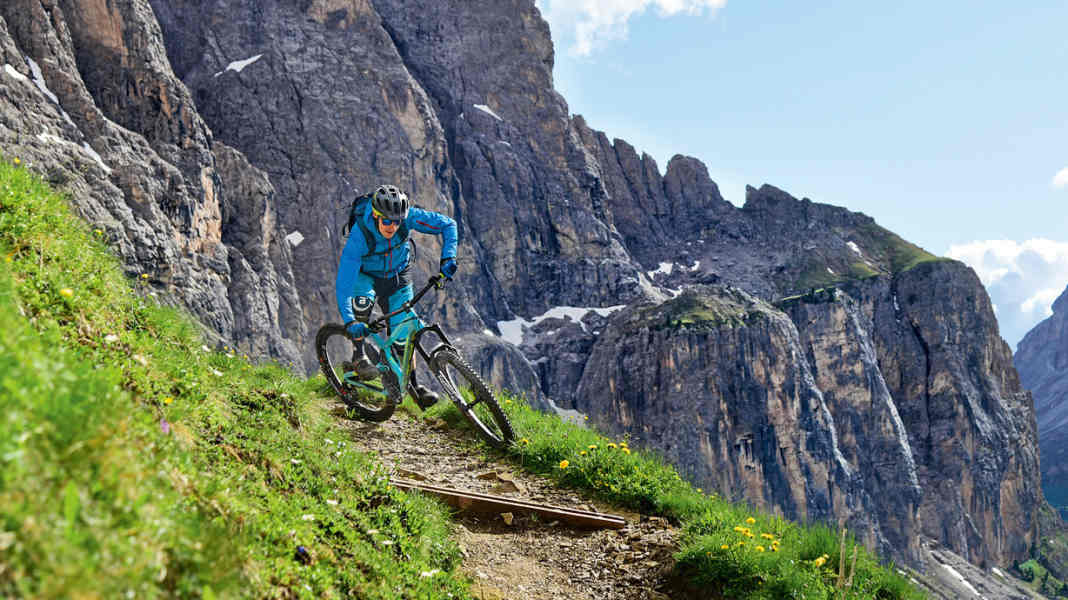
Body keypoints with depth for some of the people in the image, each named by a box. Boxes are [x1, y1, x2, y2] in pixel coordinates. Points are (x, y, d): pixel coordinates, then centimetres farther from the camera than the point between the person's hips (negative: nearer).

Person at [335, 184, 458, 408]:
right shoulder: (359, 236, -36)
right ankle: (359, 356, -16)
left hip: (398, 276, 2)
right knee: (363, 300, -34)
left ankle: (412, 383, 14)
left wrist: (448, 258, -33)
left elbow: (448, 224, -19)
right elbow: (343, 283, -37)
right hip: (366, 276, -2)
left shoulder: (408, 217, -29)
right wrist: (349, 321, -47)